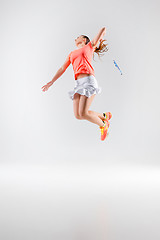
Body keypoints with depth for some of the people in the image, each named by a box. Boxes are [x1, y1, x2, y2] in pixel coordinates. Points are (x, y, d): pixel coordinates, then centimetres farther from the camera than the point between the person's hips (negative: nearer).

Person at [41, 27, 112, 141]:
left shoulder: (90, 45, 15)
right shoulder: (72, 54, 27)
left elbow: (103, 29, 18)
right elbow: (62, 69, 26)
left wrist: (100, 38, 35)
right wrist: (51, 82, 22)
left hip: (89, 80, -6)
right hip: (78, 83, 6)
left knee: (83, 113, -18)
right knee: (78, 115, -4)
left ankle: (103, 125, 8)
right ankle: (104, 116, 16)